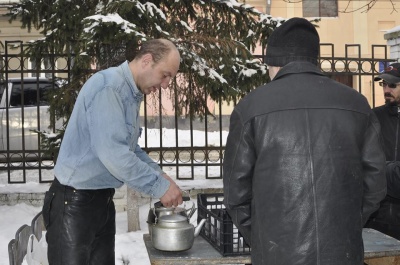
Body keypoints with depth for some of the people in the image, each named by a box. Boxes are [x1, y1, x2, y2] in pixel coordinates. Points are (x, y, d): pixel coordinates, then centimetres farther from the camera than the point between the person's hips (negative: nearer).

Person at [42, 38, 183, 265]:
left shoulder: (132, 93, 10)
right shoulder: (108, 86, -20)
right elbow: (111, 152, -28)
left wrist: (159, 175, 5)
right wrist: (159, 186, -21)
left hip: (103, 200, 9)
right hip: (74, 202, -9)